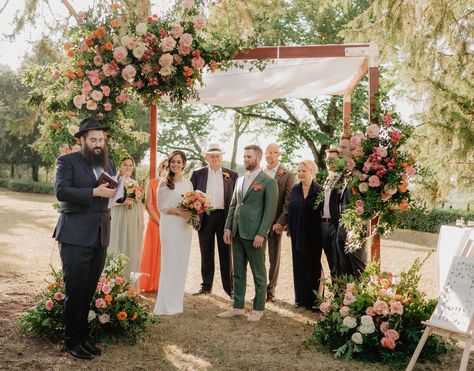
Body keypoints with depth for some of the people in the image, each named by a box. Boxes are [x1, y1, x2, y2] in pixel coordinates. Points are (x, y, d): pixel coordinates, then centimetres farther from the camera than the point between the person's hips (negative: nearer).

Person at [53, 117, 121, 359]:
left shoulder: (109, 164, 15)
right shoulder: (67, 161, -2)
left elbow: (115, 193, 15)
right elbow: (61, 191, -15)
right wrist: (94, 192, -21)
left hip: (100, 235, 5)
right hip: (75, 235, -5)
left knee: (89, 290, 11)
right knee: (75, 290, -1)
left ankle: (83, 337, 22)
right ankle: (72, 340, 13)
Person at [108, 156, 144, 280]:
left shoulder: (135, 183, 16)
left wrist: (141, 222, 13)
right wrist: (123, 201, -22)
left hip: (134, 220, 5)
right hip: (119, 218, -5)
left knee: (132, 248, 6)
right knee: (118, 246, -4)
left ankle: (130, 282, 13)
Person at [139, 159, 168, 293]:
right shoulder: (152, 184, 2)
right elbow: (148, 206, -4)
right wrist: (160, 222, -11)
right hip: (155, 224, -2)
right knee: (153, 253, 3)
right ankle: (150, 285, 9)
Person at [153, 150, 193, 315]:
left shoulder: (188, 183, 11)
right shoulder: (165, 183, -4)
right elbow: (161, 206, -8)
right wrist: (180, 212, -17)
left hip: (185, 226, 5)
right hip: (170, 226, -5)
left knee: (182, 263, 8)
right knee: (170, 263, -2)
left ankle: (177, 301, 19)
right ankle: (167, 304, 7)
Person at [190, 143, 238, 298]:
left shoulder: (232, 175, 5)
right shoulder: (198, 174, 7)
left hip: (224, 217, -1)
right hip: (205, 217, 1)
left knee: (226, 254, 4)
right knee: (206, 253, 9)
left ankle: (229, 287, 11)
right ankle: (206, 286, 20)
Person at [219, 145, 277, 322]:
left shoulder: (268, 181, -6)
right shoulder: (240, 180, 15)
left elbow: (270, 210, -11)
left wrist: (261, 234, -16)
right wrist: (228, 227, 7)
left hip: (254, 234, -7)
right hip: (237, 233, 7)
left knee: (259, 274, 5)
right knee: (238, 272, 12)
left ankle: (258, 309, 15)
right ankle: (238, 307, 21)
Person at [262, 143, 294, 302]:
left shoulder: (287, 175, 0)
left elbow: (288, 202, -5)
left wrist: (281, 222, -14)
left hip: (276, 222, -2)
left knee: (274, 257, 5)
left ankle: (271, 289, 14)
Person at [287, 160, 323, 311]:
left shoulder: (319, 190, -6)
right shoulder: (295, 190, 8)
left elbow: (323, 211, -7)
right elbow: (291, 210, 9)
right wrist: (290, 229, 3)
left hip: (313, 234, -4)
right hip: (297, 234, 4)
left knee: (313, 266, 4)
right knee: (299, 265, 8)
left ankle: (313, 300, 12)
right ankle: (301, 298, 18)